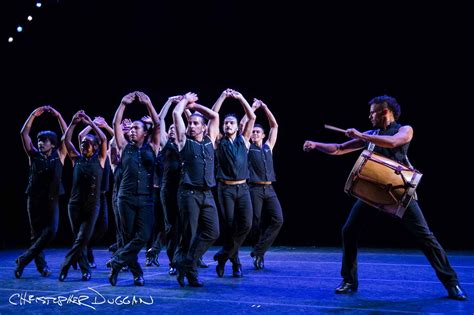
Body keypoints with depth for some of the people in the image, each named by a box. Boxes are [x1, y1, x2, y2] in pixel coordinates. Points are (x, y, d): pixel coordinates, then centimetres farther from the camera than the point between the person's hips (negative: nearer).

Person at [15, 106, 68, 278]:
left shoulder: (59, 154, 4)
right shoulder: (34, 154, 5)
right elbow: (24, 133, -1)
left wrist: (58, 116, -9)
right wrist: (33, 115, -8)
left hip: (52, 199, -1)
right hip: (34, 198, 1)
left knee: (51, 231, -14)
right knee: (36, 233, 4)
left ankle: (24, 259, -2)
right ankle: (41, 265, 15)